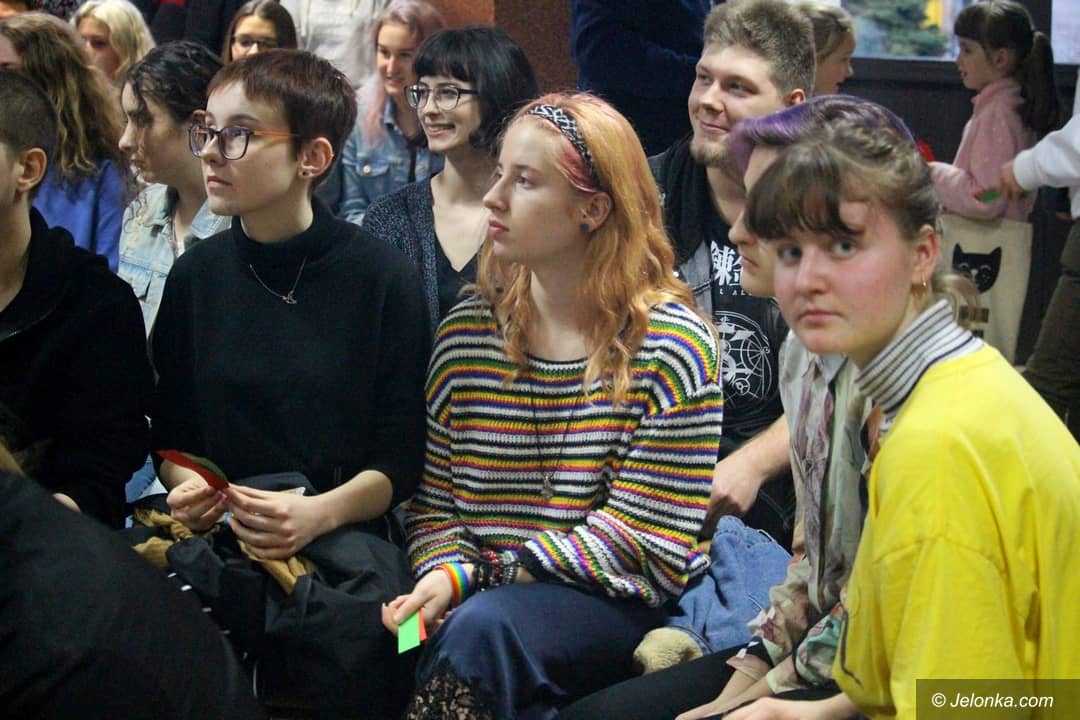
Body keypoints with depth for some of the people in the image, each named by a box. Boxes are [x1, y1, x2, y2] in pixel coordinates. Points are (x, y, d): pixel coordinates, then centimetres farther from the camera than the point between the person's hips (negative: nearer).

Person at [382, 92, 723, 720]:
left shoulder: (672, 346, -6)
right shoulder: (466, 331, 8)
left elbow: (640, 541, -11)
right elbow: (433, 500, 10)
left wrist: (481, 571, -15)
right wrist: (446, 574, -13)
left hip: (617, 598, -4)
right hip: (486, 594, 4)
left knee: (485, 627, -33)